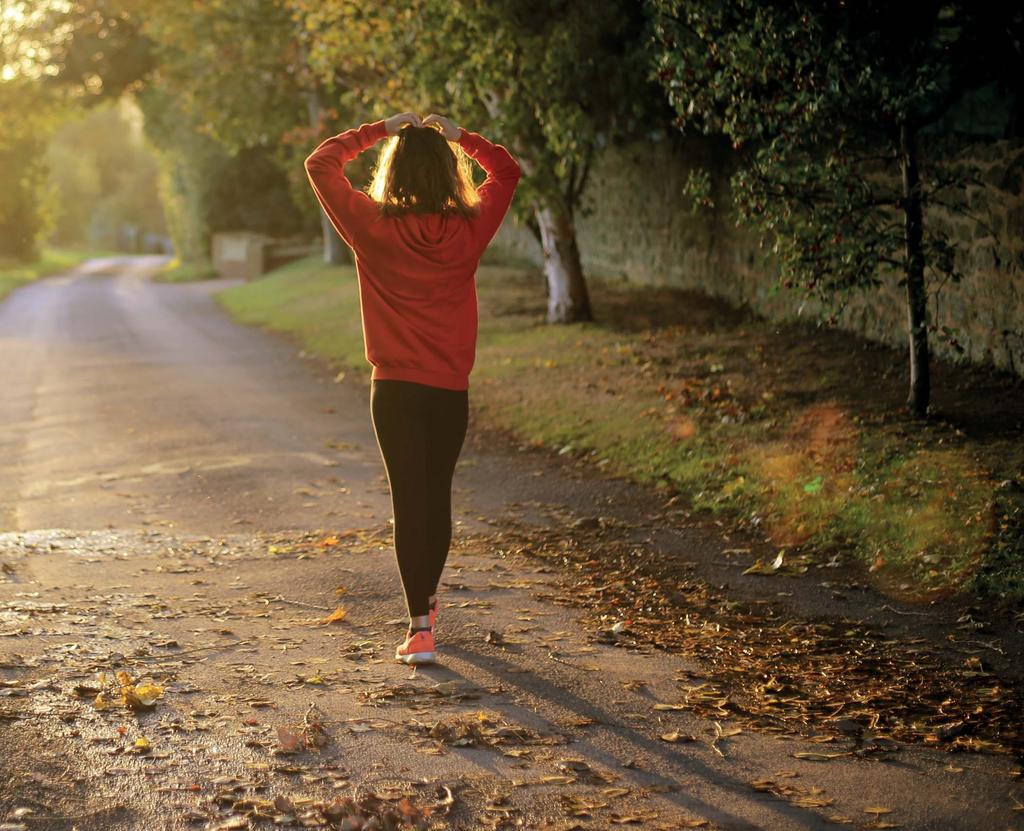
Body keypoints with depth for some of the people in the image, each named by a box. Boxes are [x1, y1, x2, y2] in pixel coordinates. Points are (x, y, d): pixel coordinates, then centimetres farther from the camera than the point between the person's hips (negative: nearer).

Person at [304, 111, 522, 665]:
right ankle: (426, 601, 35)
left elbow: (320, 164, 2)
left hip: (395, 389, -2)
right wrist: (458, 136, 11)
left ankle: (420, 628, -6)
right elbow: (506, 171, 15)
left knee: (409, 500, 0)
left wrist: (378, 130, 5)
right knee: (438, 495, 17)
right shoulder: (468, 229, -3)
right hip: (451, 389, 2)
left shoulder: (373, 227, -9)